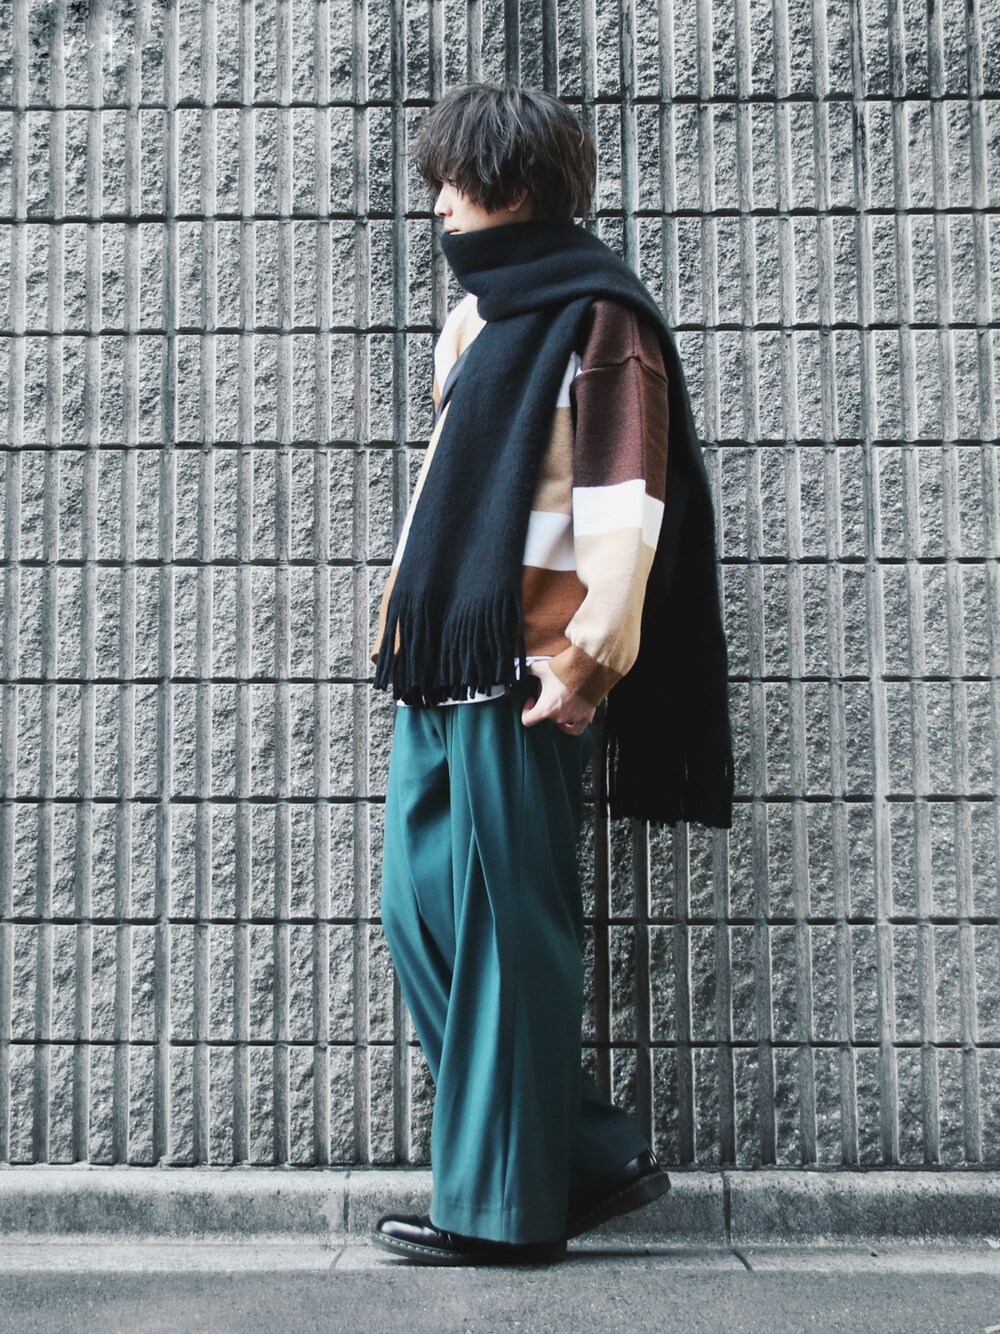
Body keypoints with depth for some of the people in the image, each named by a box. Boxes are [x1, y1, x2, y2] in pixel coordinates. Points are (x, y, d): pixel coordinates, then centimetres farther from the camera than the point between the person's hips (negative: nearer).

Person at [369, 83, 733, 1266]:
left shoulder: (595, 319, -4)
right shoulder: (478, 318, 22)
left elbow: (625, 504, -13)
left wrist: (587, 659, -18)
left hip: (519, 676, -9)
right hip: (441, 670, 9)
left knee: (509, 932, -2)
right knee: (419, 913, 10)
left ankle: (501, 1206, 13)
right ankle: (590, 1156, 21)